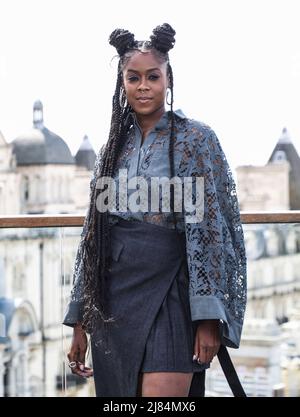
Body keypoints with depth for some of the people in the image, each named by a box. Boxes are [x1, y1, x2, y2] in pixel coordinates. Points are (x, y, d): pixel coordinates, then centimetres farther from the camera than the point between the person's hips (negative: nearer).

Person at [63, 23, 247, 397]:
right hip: (114, 302, 5)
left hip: (169, 296, -5)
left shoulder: (195, 139, -1)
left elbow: (209, 229, -8)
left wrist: (208, 317, -16)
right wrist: (79, 321, 11)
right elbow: (93, 235, 15)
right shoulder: (113, 148, 14)